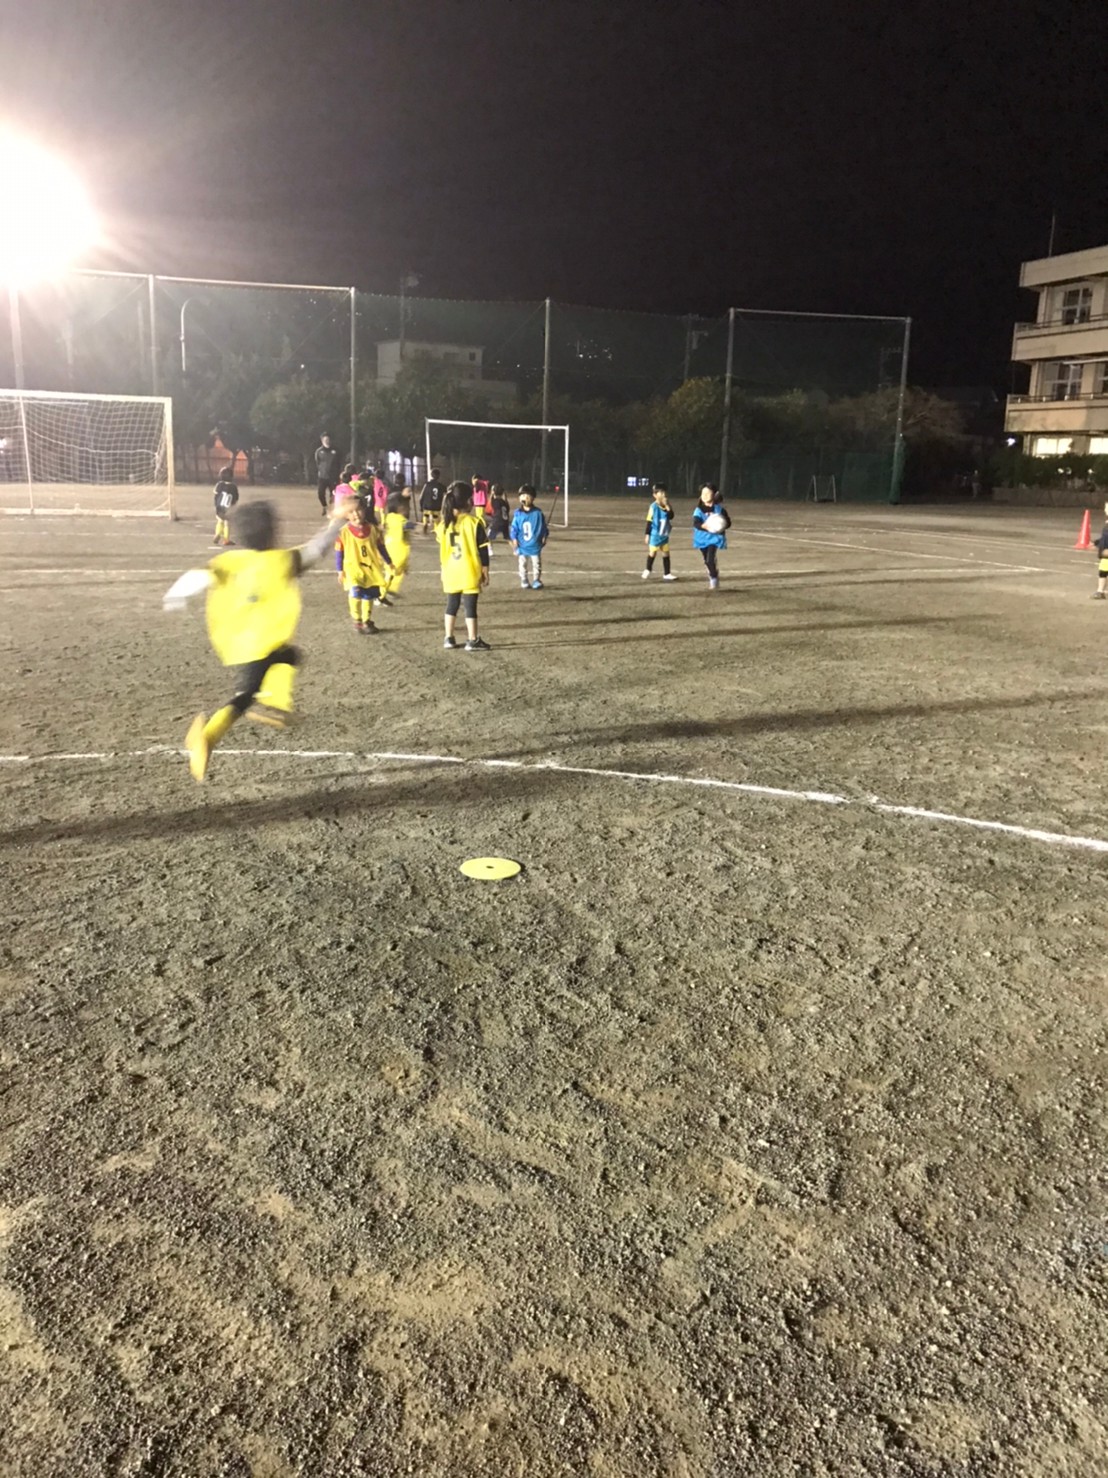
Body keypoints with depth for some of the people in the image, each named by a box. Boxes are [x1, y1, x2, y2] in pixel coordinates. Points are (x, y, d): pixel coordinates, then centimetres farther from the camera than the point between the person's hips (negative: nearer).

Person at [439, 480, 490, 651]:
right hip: (470, 574, -4)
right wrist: (485, 572, -2)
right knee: (470, 607, 2)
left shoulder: (445, 523, 2)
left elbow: (442, 549, 10)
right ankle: (473, 641, 7)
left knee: (452, 605, 14)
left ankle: (449, 639, 18)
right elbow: (482, 551, -9)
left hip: (451, 574, 5)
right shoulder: (474, 522, -12)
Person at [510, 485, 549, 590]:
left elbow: (543, 526, 2)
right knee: (522, 564, 9)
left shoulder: (538, 513, -5)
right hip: (522, 545, 1)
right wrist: (514, 539, -7)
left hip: (535, 545, 0)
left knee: (537, 564, 5)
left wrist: (544, 537, -1)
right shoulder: (518, 514, -5)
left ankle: (536, 581, 15)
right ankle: (524, 582, 20)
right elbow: (514, 528, -2)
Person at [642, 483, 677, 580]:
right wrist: (647, 534, -11)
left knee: (666, 553, 7)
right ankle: (647, 570, 25)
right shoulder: (653, 506, -15)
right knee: (652, 553, 6)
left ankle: (667, 573, 13)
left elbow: (671, 517, -8)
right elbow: (649, 521, -11)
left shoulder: (667, 506, 2)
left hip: (664, 535, 5)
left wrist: (667, 506, -19)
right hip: (655, 535, -5)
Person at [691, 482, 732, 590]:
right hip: (703, 538, 3)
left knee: (710, 560, -18)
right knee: (706, 561, 15)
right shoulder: (699, 509, -5)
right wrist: (704, 525, -40)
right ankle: (712, 579, 36)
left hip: (715, 537, -3)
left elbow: (728, 522, -2)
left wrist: (722, 526, -25)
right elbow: (696, 523, -19)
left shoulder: (719, 509, -6)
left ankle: (714, 579, 1)